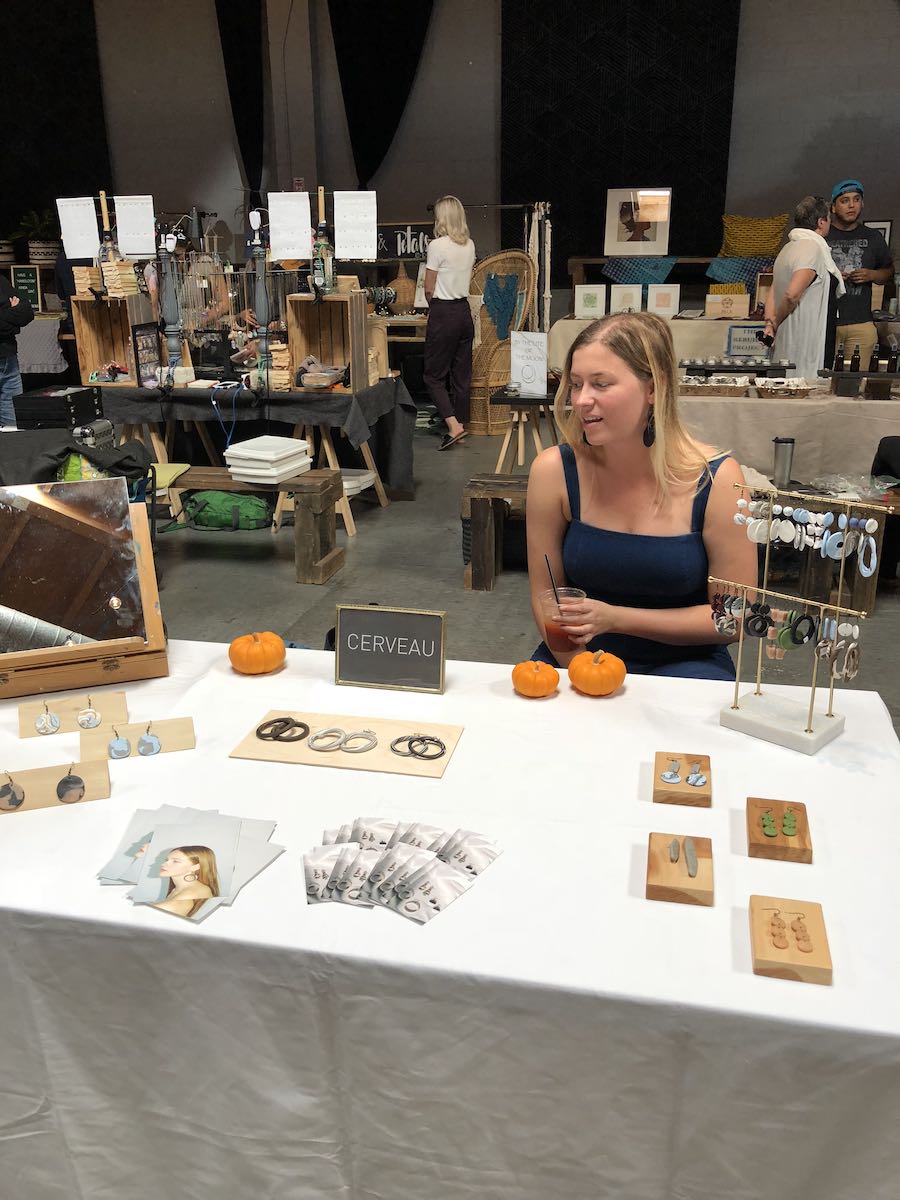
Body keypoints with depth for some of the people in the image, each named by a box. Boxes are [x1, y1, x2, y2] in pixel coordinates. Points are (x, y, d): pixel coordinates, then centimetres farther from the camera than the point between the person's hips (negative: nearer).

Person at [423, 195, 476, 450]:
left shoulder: (437, 246, -13)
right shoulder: (469, 245, 6)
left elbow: (429, 289, -9)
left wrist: (432, 305, 9)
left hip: (444, 313, -6)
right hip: (464, 310, 7)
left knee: (434, 375, 0)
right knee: (462, 374, 11)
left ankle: (453, 426, -13)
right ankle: (460, 424, 16)